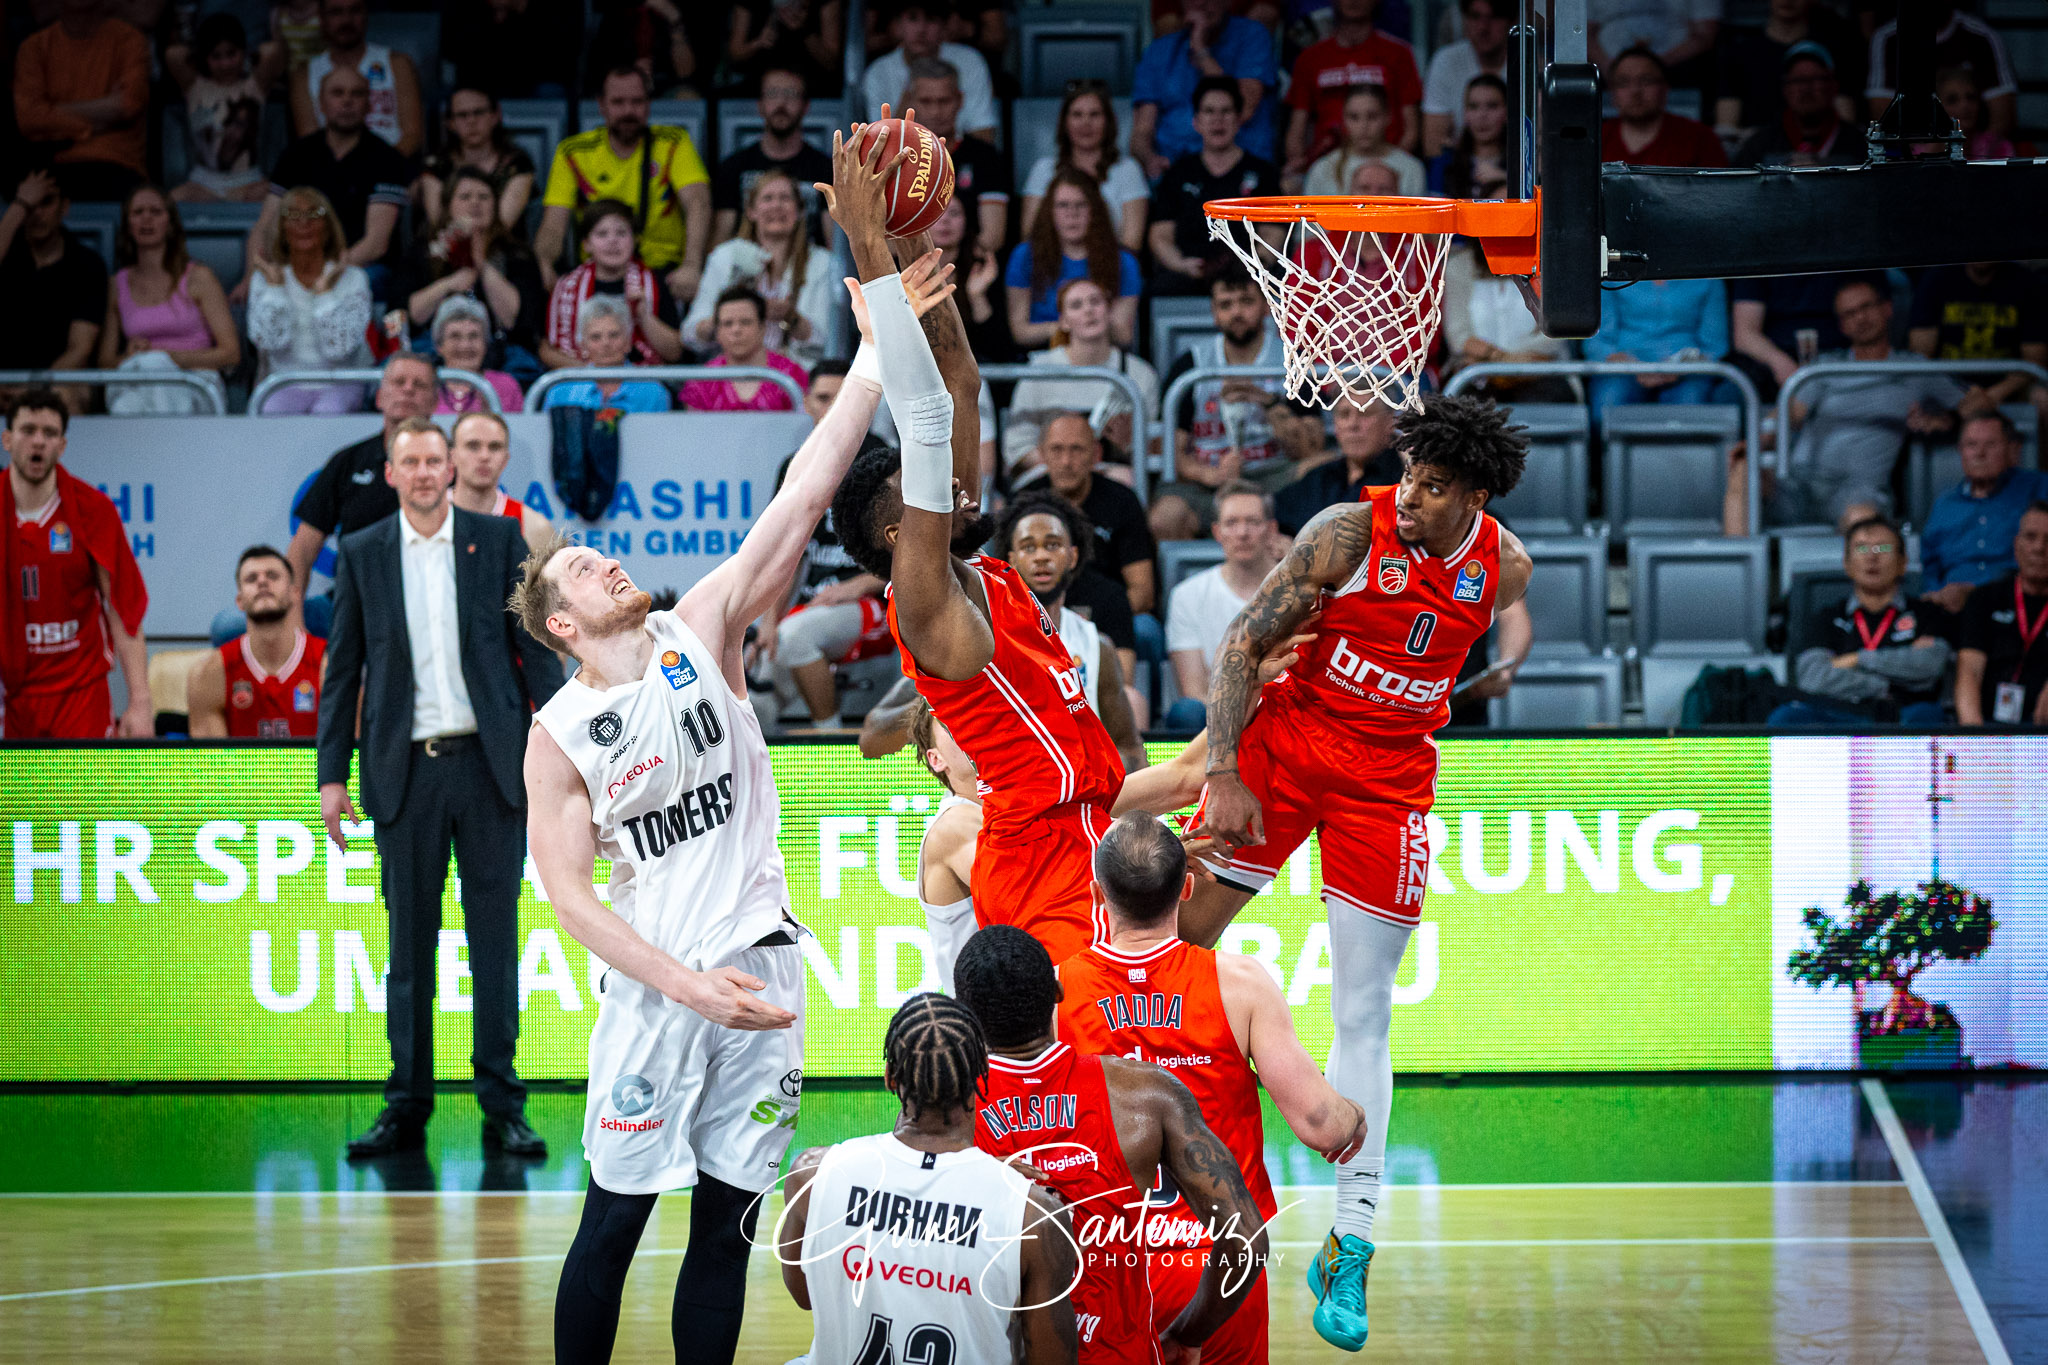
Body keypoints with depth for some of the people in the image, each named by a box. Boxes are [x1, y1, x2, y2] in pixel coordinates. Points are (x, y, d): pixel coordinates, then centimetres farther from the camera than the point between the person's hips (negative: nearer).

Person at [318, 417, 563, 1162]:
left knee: (495, 940, 1)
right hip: (406, 769, 1)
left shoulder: (498, 540, 5)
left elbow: (535, 647, 5)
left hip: (488, 764, -1)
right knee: (409, 943, 4)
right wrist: (332, 776, 2)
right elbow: (342, 671, 8)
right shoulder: (361, 554, 7)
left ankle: (502, 1107, 5)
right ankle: (406, 1109, 9)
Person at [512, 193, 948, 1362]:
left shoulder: (701, 631, 4)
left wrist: (879, 347, -13)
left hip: (760, 965, 3)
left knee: (728, 1221, 7)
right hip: (657, 982, -3)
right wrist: (682, 984, -16)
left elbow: (804, 497, -4)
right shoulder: (559, 737, -1)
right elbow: (569, 889, -5)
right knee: (616, 1218, -1)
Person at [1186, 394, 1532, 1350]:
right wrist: (1223, 775, -17)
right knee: (1180, 936, -9)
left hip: (1390, 777, 1)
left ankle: (1349, 1249, 4)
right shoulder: (1349, 532, -14)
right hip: (1286, 736, -1)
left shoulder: (1505, 569, -4)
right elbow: (1243, 641, -12)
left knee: (1363, 1019, 0)